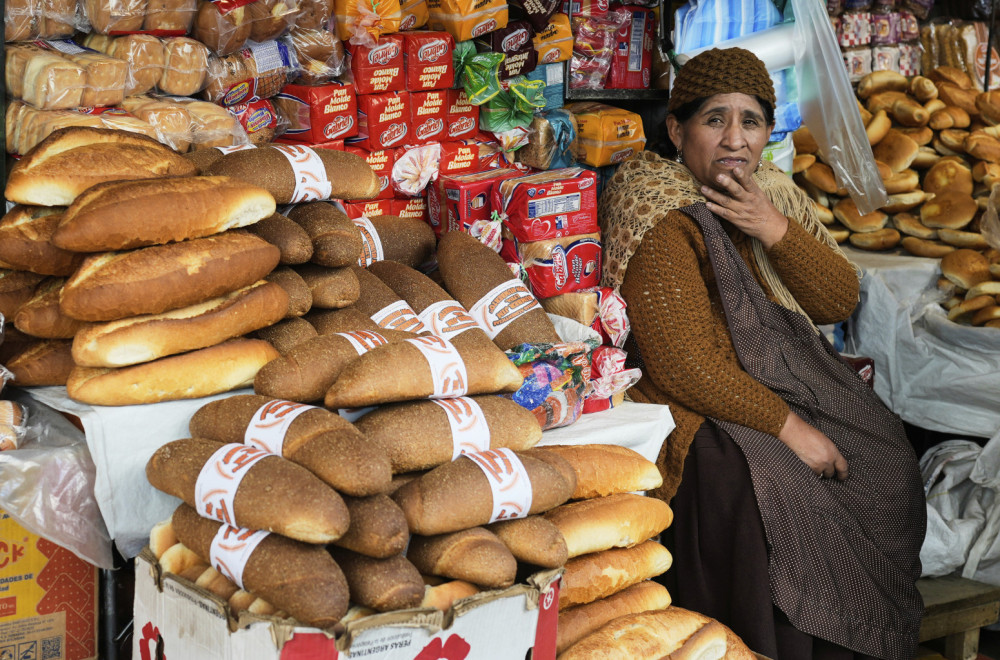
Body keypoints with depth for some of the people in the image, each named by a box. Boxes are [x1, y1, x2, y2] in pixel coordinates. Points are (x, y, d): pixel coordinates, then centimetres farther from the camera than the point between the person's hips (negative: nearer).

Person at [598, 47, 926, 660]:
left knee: (889, 470, -12)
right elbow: (686, 368, -20)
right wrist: (788, 427, -21)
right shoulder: (665, 224, -14)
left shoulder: (774, 195, 11)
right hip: (703, 411, -7)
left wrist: (775, 231, -14)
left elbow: (841, 301, 2)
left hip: (797, 390, 8)